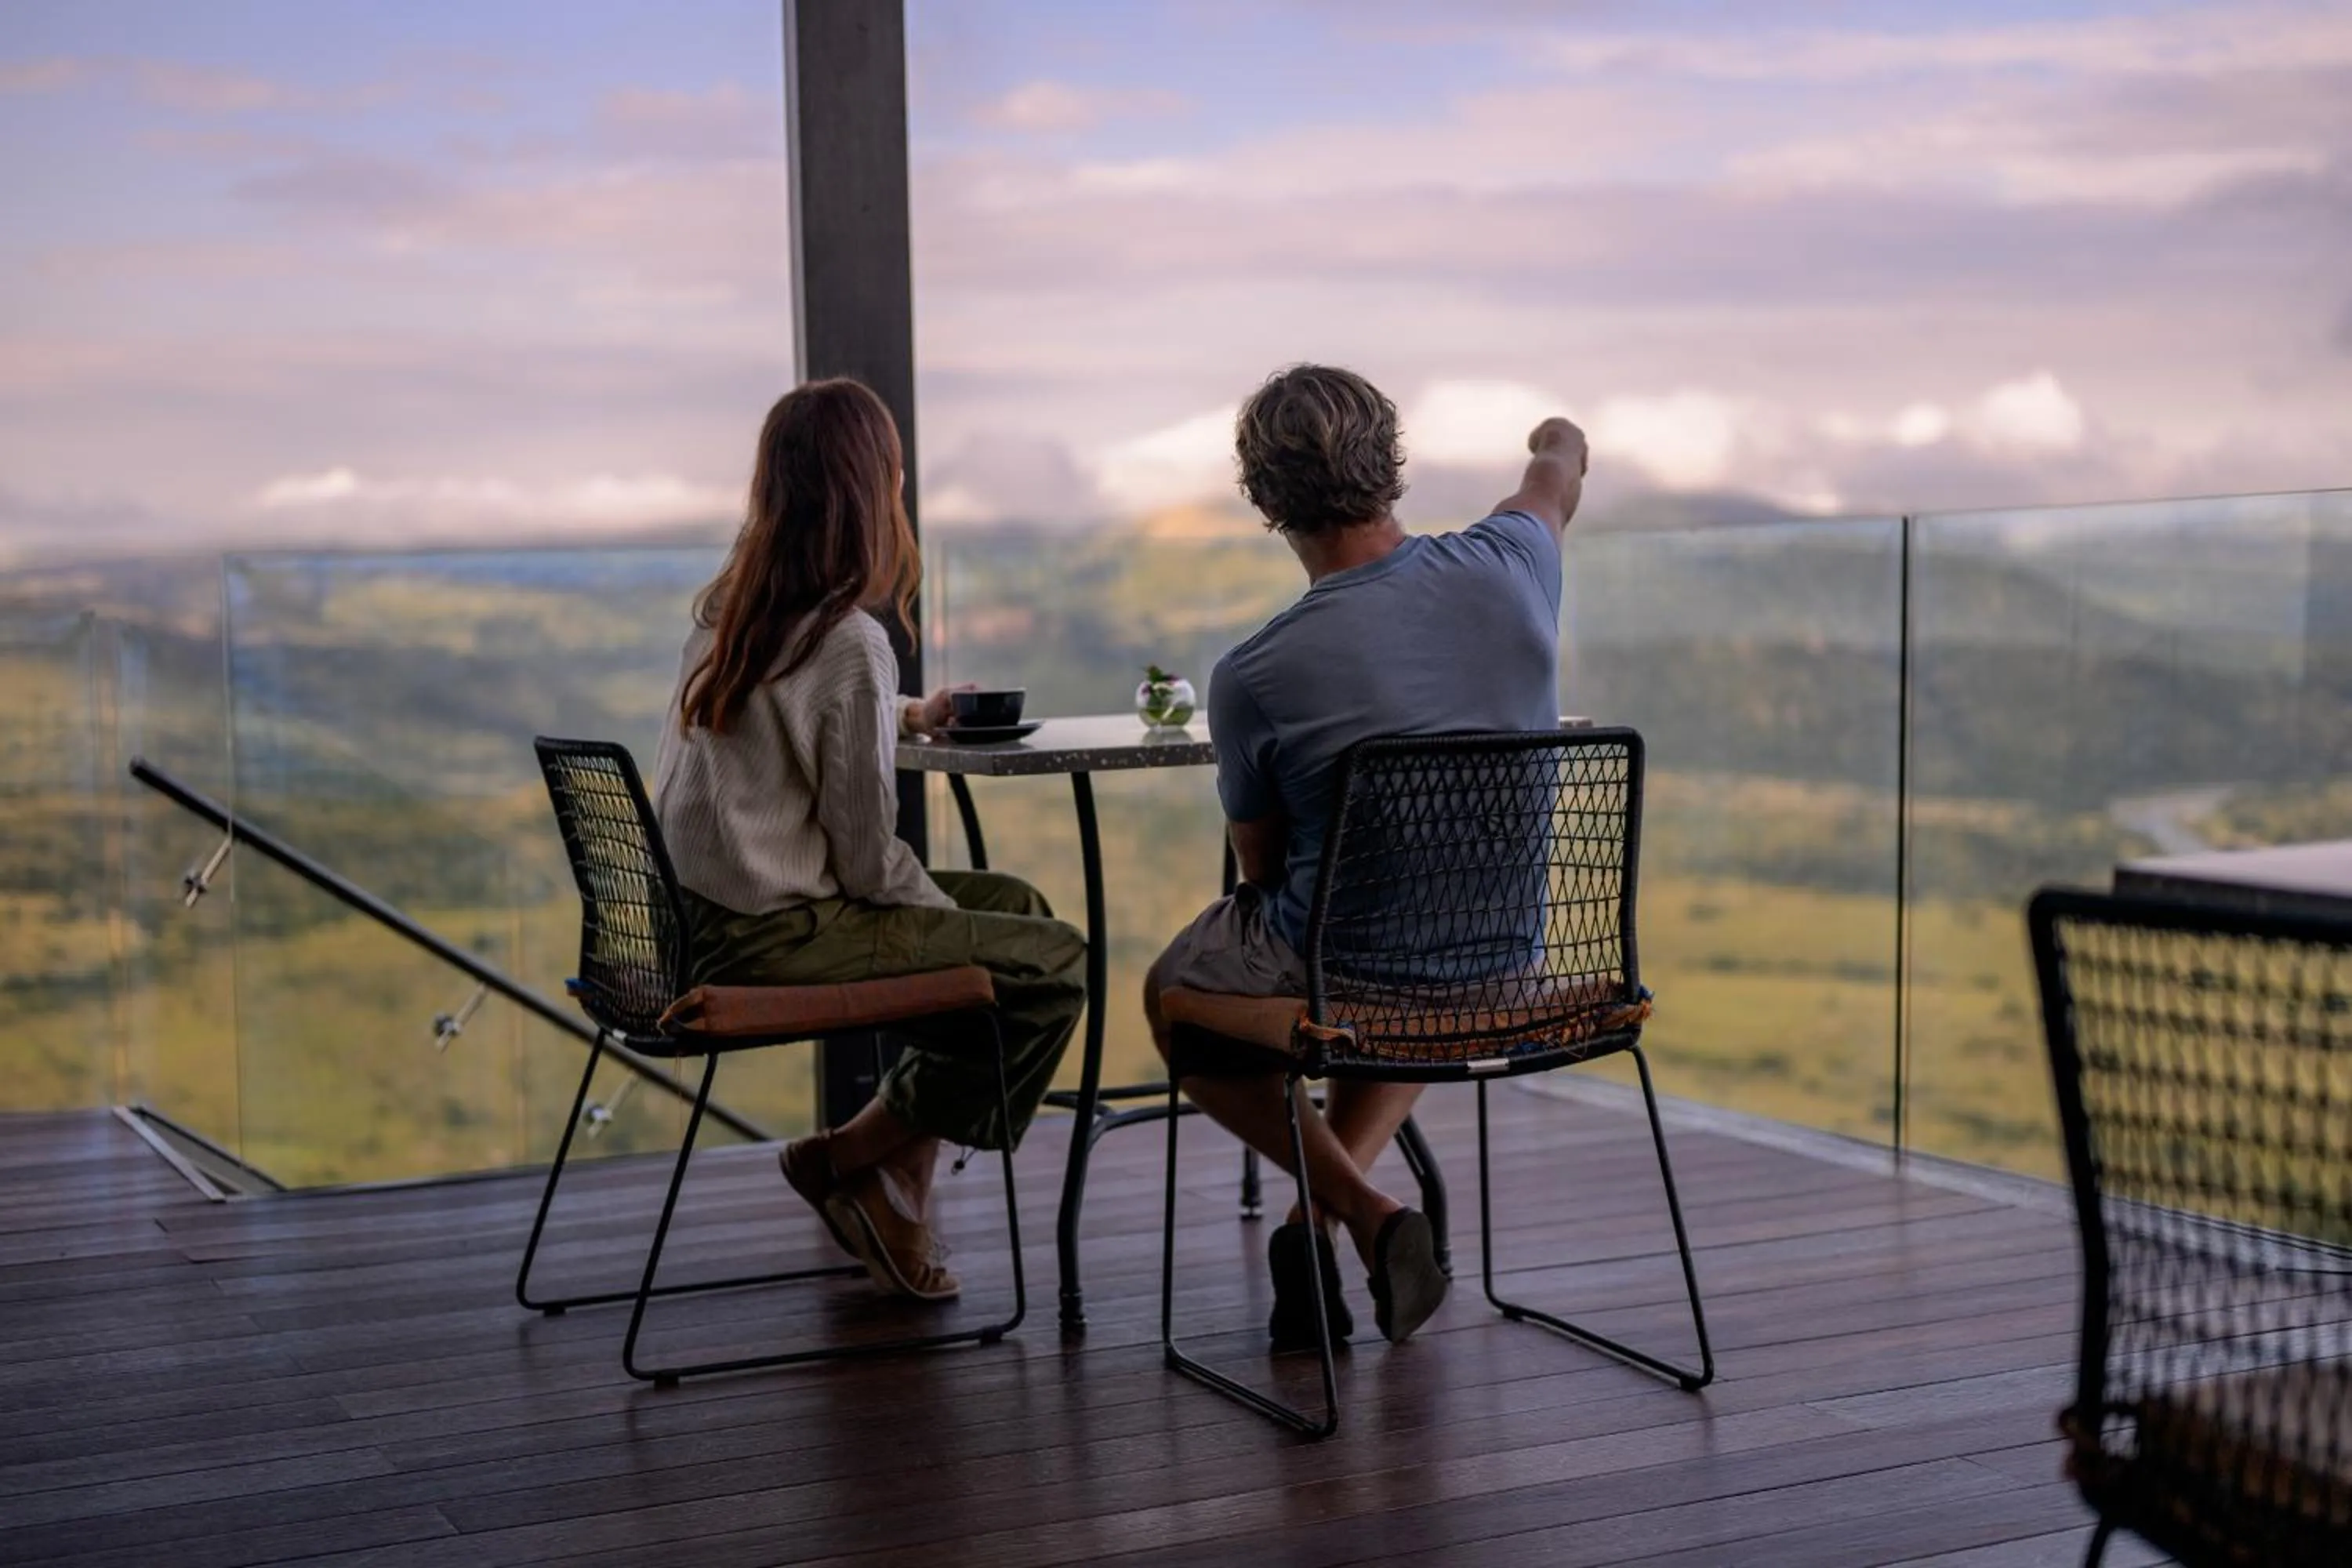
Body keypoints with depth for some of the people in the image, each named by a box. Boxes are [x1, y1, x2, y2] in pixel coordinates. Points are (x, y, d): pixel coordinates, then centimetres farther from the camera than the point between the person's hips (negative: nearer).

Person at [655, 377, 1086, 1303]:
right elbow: (867, 856, -14)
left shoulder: (722, 614, 8)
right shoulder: (849, 643, -18)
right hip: (770, 940, -9)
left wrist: (903, 717, 29)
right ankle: (848, 1158, 2)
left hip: (704, 916, 9)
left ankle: (898, 1182, 13)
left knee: (1012, 905, 18)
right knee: (1056, 964, -7)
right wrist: (951, 917, 2)